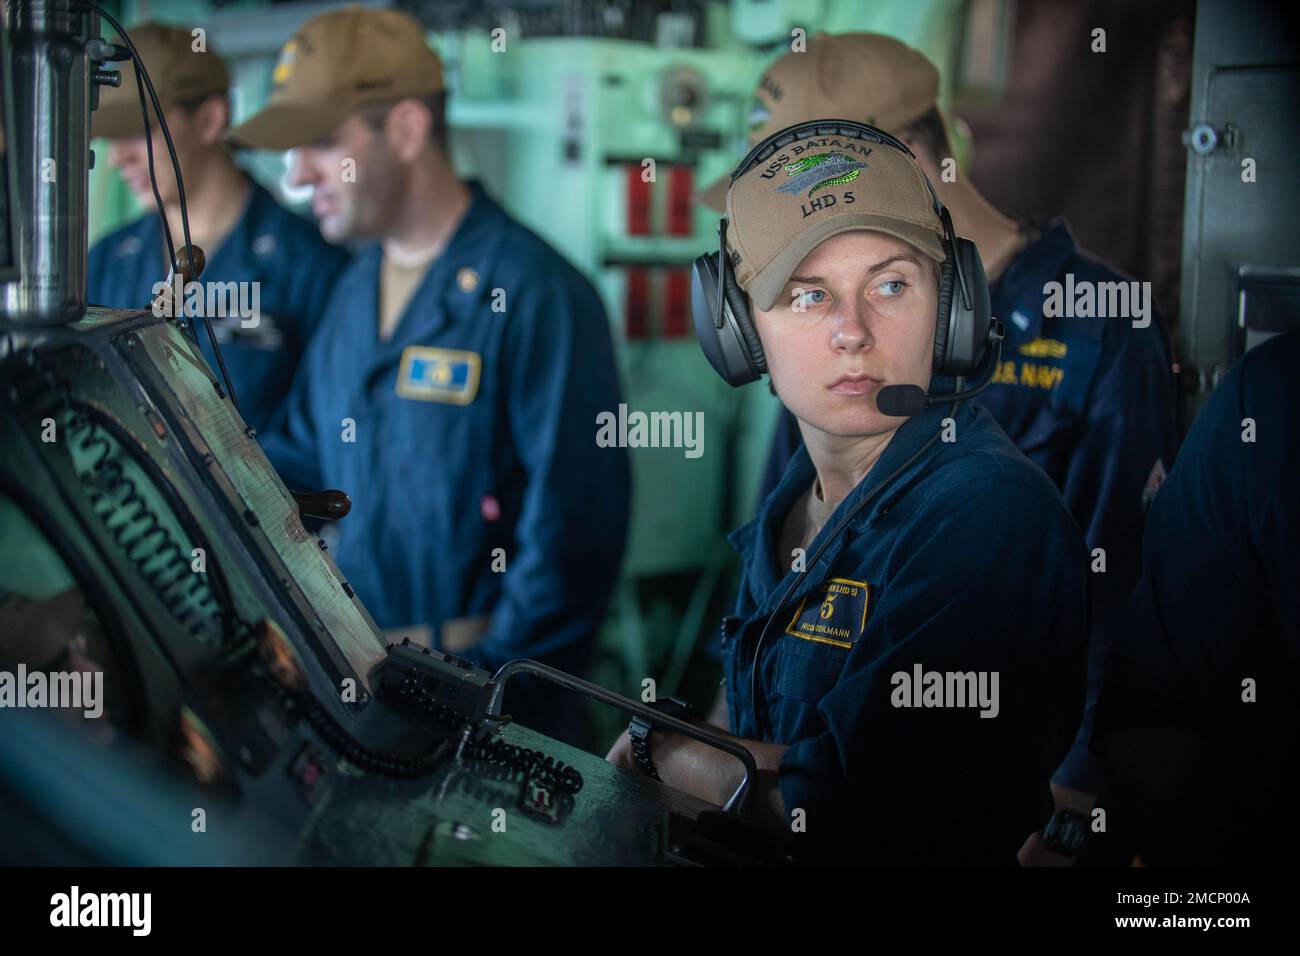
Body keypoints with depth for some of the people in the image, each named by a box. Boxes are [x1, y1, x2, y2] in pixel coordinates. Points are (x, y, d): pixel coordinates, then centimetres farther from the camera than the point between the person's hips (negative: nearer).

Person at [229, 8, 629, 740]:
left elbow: (573, 530, -18)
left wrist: (482, 682, -18)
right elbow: (304, 457, 17)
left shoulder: (536, 295, -16)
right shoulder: (355, 292, 9)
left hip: (488, 685, -7)